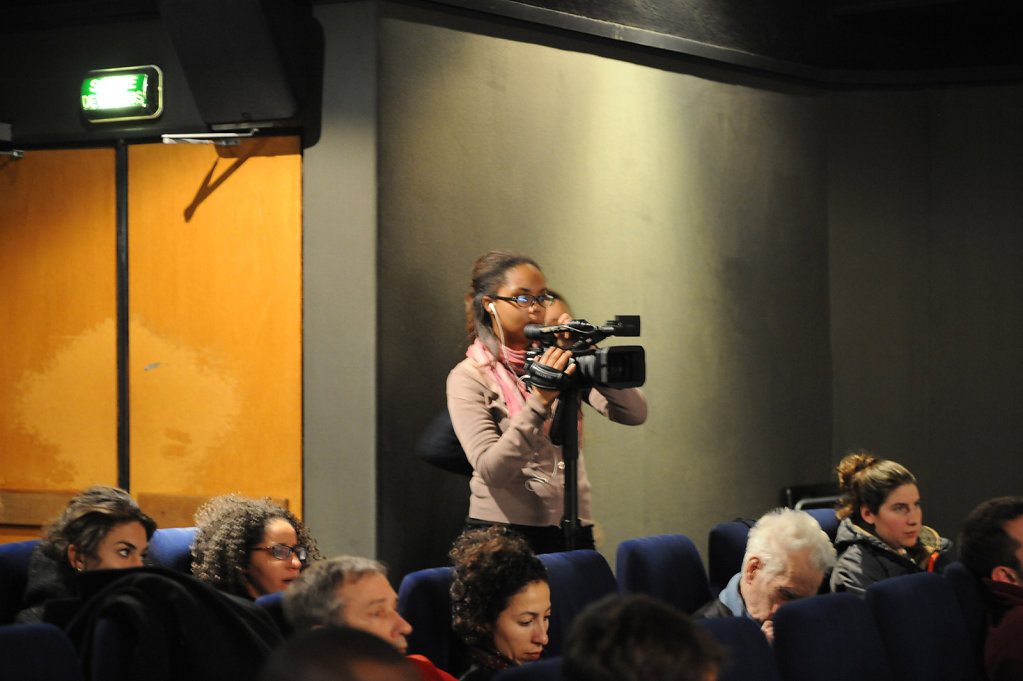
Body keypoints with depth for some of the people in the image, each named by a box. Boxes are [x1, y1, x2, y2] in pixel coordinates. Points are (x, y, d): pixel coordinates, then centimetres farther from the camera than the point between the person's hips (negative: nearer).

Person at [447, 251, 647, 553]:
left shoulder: (559, 362, 8)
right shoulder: (467, 378, -4)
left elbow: (634, 413, -1)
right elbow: (491, 470, -16)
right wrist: (540, 402, -25)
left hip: (573, 531, 4)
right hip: (502, 537, -4)